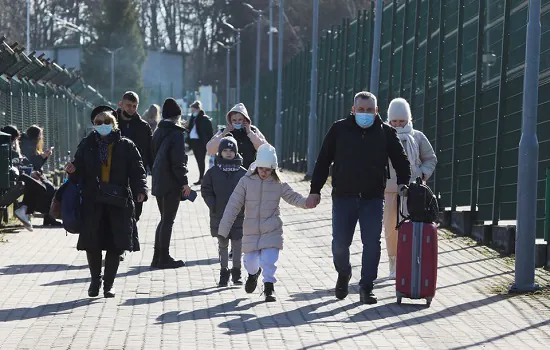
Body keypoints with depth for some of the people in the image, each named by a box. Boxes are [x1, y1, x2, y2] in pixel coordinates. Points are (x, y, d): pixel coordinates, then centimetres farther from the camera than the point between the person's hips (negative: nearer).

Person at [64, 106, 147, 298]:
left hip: (118, 203, -1)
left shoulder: (126, 146, 4)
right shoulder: (87, 145, 8)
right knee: (92, 243, -1)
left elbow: (137, 171, 0)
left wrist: (141, 190, -15)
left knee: (115, 244, -1)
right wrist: (72, 171, -13)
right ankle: (95, 280, 20)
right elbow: (79, 171, 11)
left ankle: (109, 283, 12)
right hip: (93, 202, 1)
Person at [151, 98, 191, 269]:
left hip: (158, 182, 8)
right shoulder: (176, 134, -13)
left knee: (164, 219, 16)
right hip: (172, 184, -8)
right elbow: (178, 161, -17)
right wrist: (184, 182, -12)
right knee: (168, 221, -2)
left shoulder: (158, 133, 11)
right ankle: (164, 258, 0)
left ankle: (158, 257, 16)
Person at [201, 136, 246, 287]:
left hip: (238, 216, 0)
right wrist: (212, 205, -9)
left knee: (237, 245, 3)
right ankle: (224, 272, 17)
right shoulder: (213, 172, 1)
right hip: (219, 216, 0)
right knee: (222, 245, 8)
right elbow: (206, 190, 4)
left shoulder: (243, 172, 1)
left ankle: (236, 273, 14)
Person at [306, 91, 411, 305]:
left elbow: (400, 160, 12)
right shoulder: (339, 129, 4)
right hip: (343, 197, 0)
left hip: (373, 199, 0)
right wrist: (315, 190, 4)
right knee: (340, 243, 2)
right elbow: (323, 161, 7)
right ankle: (343, 275, 31)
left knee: (372, 244, -5)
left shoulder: (386, 132, 5)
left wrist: (403, 183, -3)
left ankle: (366, 287, 4)